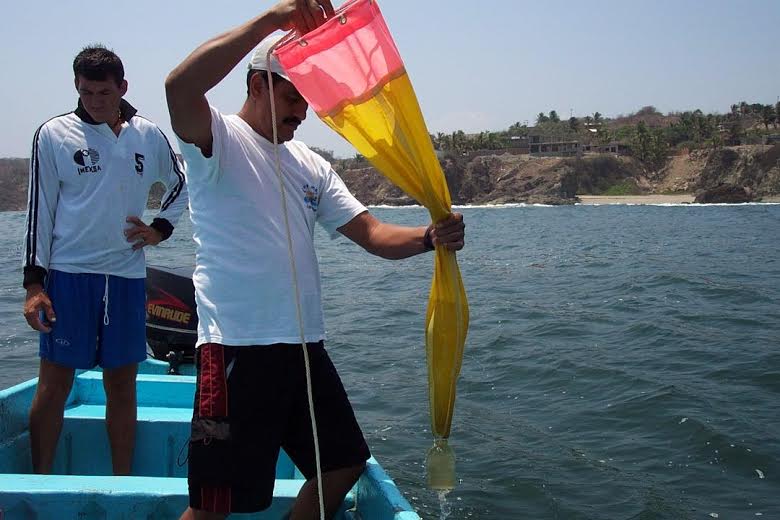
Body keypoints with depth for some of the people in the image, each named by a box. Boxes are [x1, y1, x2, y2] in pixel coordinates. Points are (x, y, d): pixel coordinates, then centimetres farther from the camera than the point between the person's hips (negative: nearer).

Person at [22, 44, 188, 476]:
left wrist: (160, 228, 7)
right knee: (54, 383, -1)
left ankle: (123, 482, 19)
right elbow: (39, 209, -1)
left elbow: (180, 186, 23)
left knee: (122, 384, 9)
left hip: (127, 276, 3)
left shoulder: (148, 136, 8)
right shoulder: (55, 134, 0)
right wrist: (34, 281, -6)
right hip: (69, 274, -3)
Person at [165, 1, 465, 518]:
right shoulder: (219, 140, -4)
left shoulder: (311, 165, 16)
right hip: (238, 348, -7)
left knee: (345, 464, 18)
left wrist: (430, 237, -13)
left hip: (306, 346, 8)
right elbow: (180, 88, -27)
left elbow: (372, 233, 8)